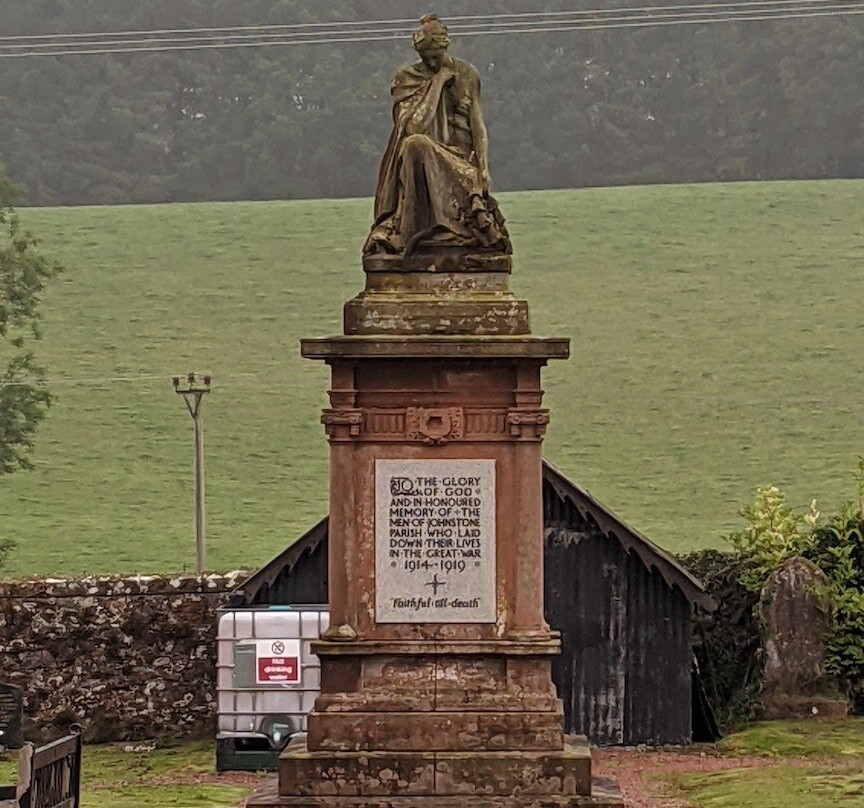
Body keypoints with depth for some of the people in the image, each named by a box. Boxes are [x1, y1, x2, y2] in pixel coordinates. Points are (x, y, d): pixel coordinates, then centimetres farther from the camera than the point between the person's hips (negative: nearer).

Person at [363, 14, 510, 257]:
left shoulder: (466, 74, 12)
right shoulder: (405, 78, 5)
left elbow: (478, 125, 9)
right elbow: (413, 127, -10)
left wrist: (483, 165, -7)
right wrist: (439, 81, -6)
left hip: (461, 159, 2)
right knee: (415, 145, -37)